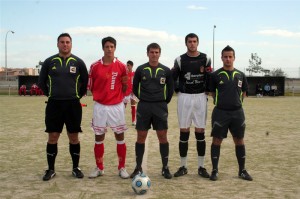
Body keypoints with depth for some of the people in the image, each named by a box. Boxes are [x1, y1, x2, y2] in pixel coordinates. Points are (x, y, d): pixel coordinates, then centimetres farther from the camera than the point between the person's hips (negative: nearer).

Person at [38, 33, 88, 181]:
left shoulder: (78, 62, 2)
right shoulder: (49, 62, 3)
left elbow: (85, 82, 10)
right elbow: (41, 82, 13)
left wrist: (78, 95, 9)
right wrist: (50, 95, 10)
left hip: (73, 105, 0)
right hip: (54, 104, 1)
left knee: (74, 137, 5)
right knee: (52, 137, 3)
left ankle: (75, 168, 18)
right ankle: (51, 169, 15)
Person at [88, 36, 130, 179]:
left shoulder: (121, 66, 1)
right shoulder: (95, 66, 0)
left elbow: (124, 87, 7)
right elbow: (90, 86, 8)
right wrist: (100, 96, -2)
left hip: (117, 106, 0)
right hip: (100, 106, 0)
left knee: (120, 136, 3)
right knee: (99, 137, 6)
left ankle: (122, 168, 14)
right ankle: (99, 168, 19)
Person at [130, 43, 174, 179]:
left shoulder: (166, 71, 3)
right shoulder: (141, 69, 2)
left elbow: (170, 88, 12)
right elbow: (135, 87, 11)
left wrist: (165, 101, 8)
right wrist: (143, 99, 7)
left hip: (160, 107, 0)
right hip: (143, 106, 0)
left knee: (163, 136, 0)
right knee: (141, 137, 2)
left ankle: (165, 168, 11)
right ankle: (138, 167, 12)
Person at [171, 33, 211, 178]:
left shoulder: (205, 59, 3)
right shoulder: (180, 60, 0)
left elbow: (209, 78, 9)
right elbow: (173, 78, 6)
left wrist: (207, 91, 1)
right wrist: (178, 90, -4)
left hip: (200, 97, 1)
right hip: (184, 97, -1)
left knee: (200, 132, 3)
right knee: (184, 132, 2)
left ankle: (201, 167, 12)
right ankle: (183, 167, 12)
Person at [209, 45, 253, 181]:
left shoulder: (240, 75, 8)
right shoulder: (216, 75, -1)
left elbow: (244, 92, 18)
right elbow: (212, 92, 7)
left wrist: (237, 102, 9)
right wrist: (219, 101, 1)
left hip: (237, 112, 3)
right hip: (220, 112, -3)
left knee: (239, 141, 9)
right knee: (217, 141, 1)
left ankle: (242, 170, 20)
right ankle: (215, 170, 11)